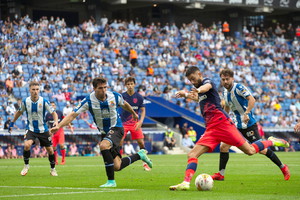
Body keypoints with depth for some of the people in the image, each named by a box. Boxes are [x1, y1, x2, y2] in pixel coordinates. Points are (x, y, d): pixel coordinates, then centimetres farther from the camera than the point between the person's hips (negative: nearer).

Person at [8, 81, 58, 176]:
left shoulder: (44, 101, -15)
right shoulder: (25, 101, -8)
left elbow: (53, 112, -10)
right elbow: (19, 112, 11)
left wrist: (56, 122, -29)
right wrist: (12, 123, 16)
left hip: (43, 129, 0)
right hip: (30, 129, 0)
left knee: (50, 150, 3)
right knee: (27, 145, -26)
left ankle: (53, 169, 26)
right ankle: (26, 165, -3)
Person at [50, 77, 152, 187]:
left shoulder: (115, 96, -11)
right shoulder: (88, 101, -13)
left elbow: (124, 104, 13)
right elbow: (73, 114, -17)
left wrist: (133, 113, 31)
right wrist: (58, 126, -30)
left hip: (116, 128, -3)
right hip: (104, 132, 3)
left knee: (103, 145, -34)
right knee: (117, 167, 3)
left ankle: (111, 181, -26)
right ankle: (139, 155, 31)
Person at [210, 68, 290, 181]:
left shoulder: (239, 88, -14)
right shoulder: (225, 92, 10)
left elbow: (252, 99, -25)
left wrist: (246, 113, -36)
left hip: (249, 125, -8)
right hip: (237, 126, 8)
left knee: (262, 150, -7)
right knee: (223, 147, -3)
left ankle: (283, 168, 9)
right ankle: (220, 174, 5)